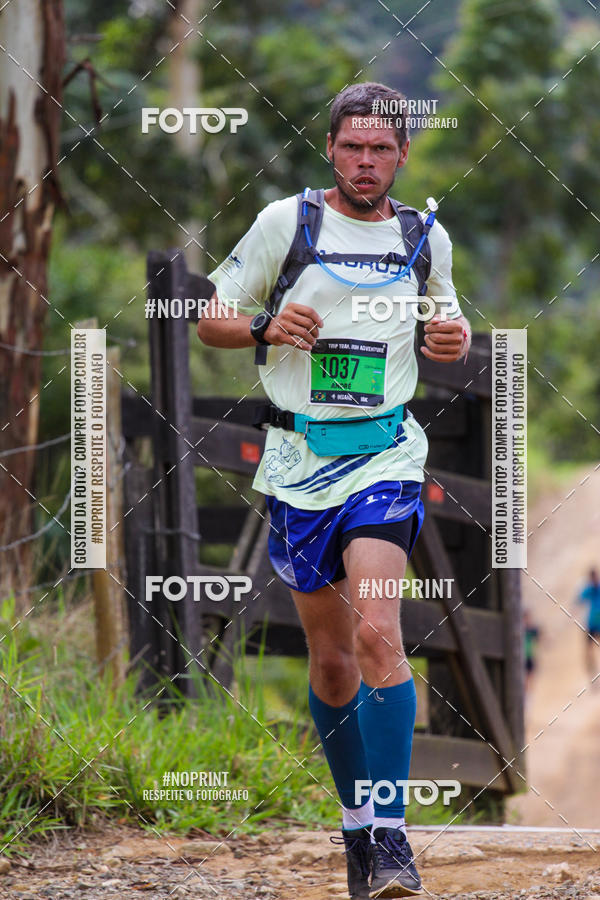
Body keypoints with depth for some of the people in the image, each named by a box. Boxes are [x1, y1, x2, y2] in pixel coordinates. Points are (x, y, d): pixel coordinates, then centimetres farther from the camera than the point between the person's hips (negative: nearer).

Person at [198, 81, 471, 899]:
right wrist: (266, 326, -14)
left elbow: (446, 322, 23)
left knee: (377, 633, -20)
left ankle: (390, 834, -18)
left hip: (385, 455, -1)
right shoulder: (286, 223, 0)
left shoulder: (427, 238, 6)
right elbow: (212, 321, 6)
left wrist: (456, 340, -1)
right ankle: (356, 822, 27)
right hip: (299, 461, 1)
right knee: (330, 656, 8)